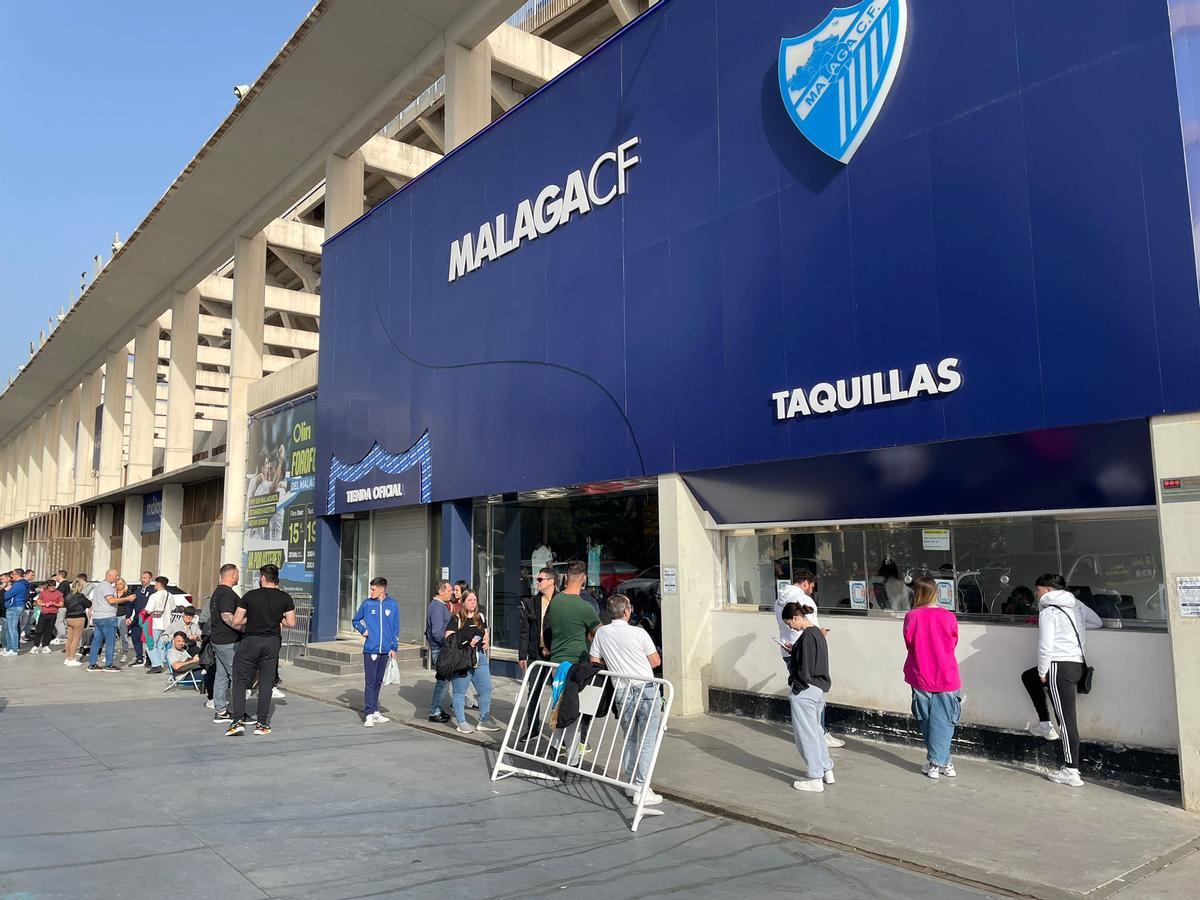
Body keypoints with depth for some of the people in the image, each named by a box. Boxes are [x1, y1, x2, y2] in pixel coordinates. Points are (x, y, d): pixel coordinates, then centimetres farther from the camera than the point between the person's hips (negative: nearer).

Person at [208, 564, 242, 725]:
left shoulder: (217, 592, 16)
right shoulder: (228, 593, -17)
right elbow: (227, 616, -26)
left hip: (217, 640, 10)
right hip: (229, 642, -10)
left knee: (221, 676, 12)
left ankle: (220, 711, 16)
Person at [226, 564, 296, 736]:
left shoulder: (250, 596, -4)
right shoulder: (285, 598, -1)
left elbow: (236, 621, -4)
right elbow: (291, 623, -2)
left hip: (250, 640, -2)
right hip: (272, 642, 2)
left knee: (240, 680, 8)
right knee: (265, 683, 7)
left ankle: (238, 721, 1)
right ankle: (262, 723, 8)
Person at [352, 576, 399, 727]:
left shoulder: (393, 605, 1)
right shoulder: (367, 604, 0)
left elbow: (396, 628, 4)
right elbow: (355, 620, 14)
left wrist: (394, 648, 0)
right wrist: (362, 630, -4)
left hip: (385, 650, 2)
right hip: (370, 649, -2)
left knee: (378, 682, 13)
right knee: (370, 682, -6)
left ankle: (375, 711, 22)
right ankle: (369, 714, -4)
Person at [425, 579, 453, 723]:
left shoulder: (440, 605, 13)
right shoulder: (437, 607, -19)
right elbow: (437, 633, -24)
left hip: (440, 648, 10)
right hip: (440, 648, -10)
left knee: (441, 679, 16)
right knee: (442, 680, -4)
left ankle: (437, 709, 24)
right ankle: (434, 712, 3)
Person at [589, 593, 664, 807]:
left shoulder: (601, 633, 3)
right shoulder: (638, 633, -6)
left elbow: (595, 662, 9)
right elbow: (656, 661, 3)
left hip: (622, 693, 3)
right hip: (646, 690, -3)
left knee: (629, 739, 19)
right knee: (647, 741, 1)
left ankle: (631, 783, 22)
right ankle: (641, 789, -1)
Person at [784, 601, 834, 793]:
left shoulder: (807, 636, -20)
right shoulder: (817, 632, 9)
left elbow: (805, 669, -20)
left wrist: (797, 688, -14)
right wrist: (794, 651, 11)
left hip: (805, 690, -10)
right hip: (819, 689, 10)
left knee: (805, 733, 1)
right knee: (815, 730, 21)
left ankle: (814, 779, 8)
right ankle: (826, 770, 30)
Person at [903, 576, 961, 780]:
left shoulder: (911, 617, -11)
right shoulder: (949, 617, -9)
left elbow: (909, 643, 1)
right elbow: (953, 645, 4)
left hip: (921, 677, 0)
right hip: (946, 678, 0)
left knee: (927, 722, 13)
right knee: (943, 722, 8)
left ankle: (938, 761, 20)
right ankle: (937, 762, 7)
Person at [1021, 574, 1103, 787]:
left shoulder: (1048, 611, -10)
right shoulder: (1076, 605, 11)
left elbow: (1045, 646, -15)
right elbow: (1098, 622, 19)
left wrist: (1042, 672, -3)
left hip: (1059, 665, -9)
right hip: (1077, 664, 9)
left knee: (1066, 719, -6)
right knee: (1027, 676, 27)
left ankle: (1071, 772, -2)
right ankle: (1046, 725, 24)